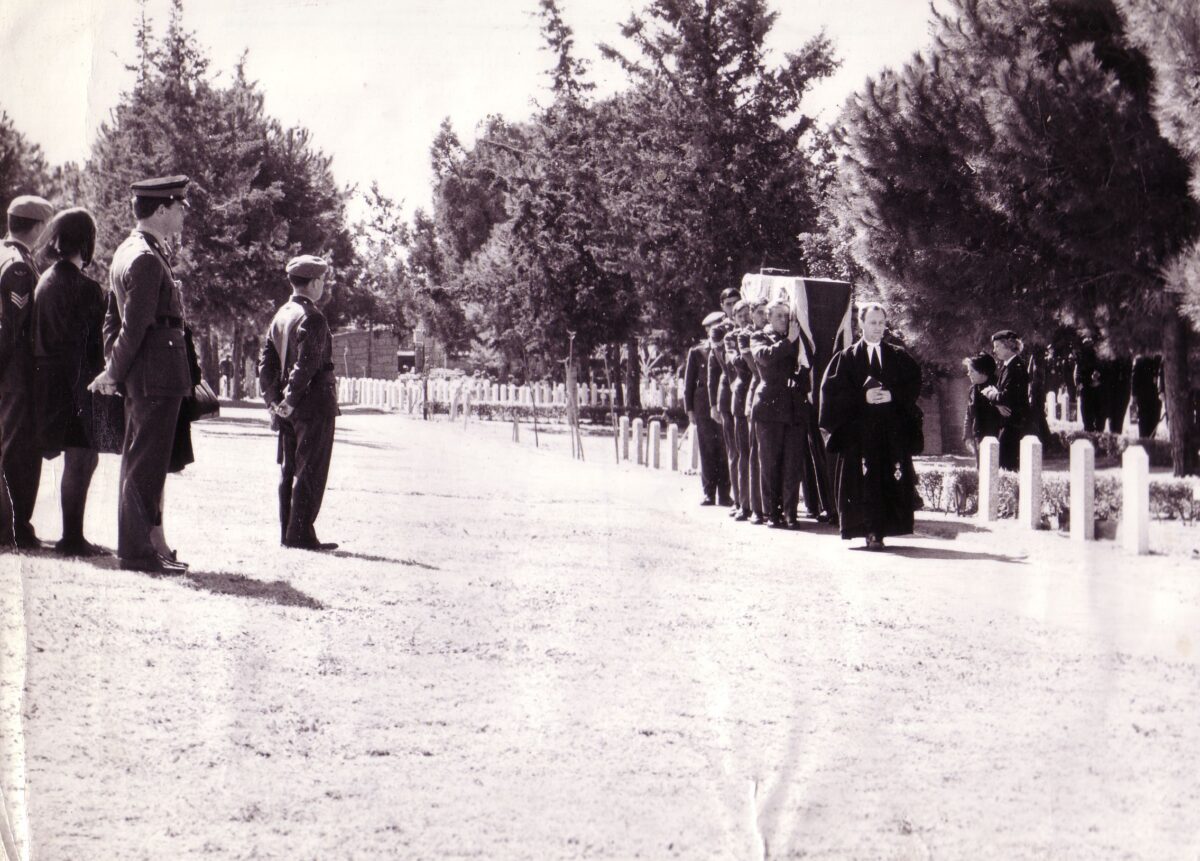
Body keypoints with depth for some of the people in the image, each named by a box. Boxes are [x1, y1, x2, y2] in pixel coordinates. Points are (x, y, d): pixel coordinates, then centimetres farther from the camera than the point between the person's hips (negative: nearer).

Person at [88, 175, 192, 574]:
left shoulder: (127, 252, 16)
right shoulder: (147, 259, -16)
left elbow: (114, 318, 20)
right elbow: (134, 325, -18)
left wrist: (113, 370, 16)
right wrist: (114, 373, -9)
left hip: (142, 377, 10)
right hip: (157, 374, -10)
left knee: (138, 462, 14)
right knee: (146, 463, -7)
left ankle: (137, 544, 21)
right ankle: (137, 550, -4)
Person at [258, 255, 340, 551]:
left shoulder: (281, 316, 10)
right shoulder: (312, 318, -14)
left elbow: (266, 361, 10)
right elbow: (306, 364, -21)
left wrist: (273, 399, 9)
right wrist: (292, 400, -16)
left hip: (288, 408, 8)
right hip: (314, 406, -8)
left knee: (289, 470, 12)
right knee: (310, 471, -4)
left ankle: (287, 532, 16)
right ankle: (300, 533, -5)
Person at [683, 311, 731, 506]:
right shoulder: (696, 353, 8)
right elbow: (689, 383, 8)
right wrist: (690, 409, 2)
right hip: (704, 407, 0)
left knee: (725, 450, -2)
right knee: (707, 450, 1)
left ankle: (724, 494, 3)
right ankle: (709, 493, 5)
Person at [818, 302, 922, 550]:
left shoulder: (899, 357, 12)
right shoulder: (846, 358, 6)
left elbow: (913, 385, 7)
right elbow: (832, 389, -1)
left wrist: (892, 395, -10)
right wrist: (863, 398, -12)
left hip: (893, 430, 2)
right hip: (859, 431, -2)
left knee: (892, 481, -4)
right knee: (864, 482, -9)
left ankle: (880, 530, 1)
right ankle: (871, 531, -8)